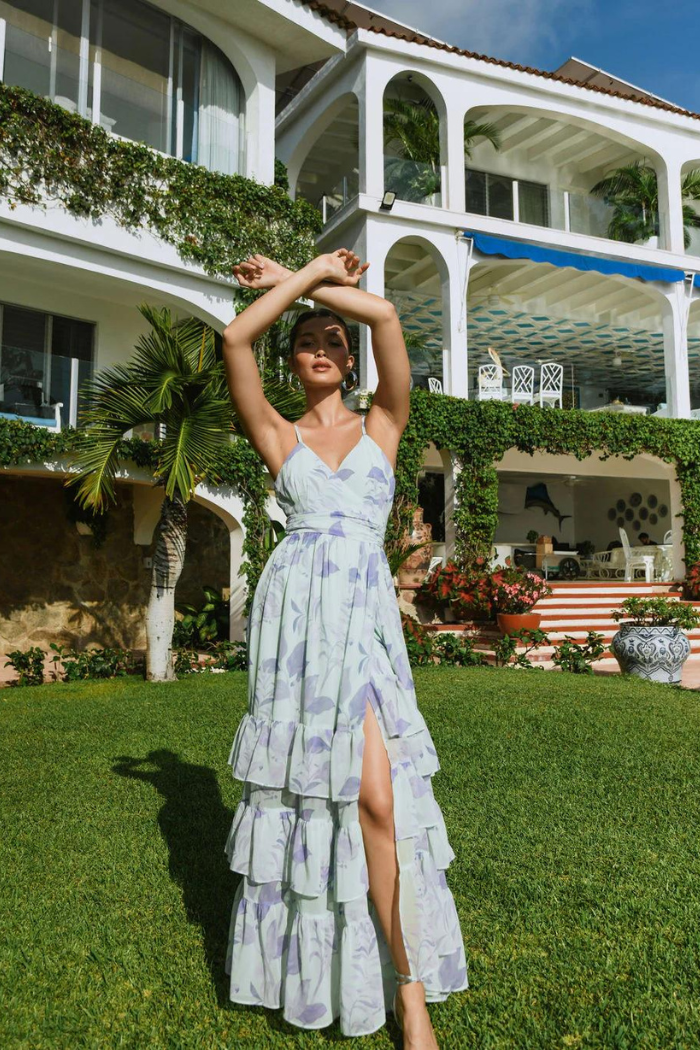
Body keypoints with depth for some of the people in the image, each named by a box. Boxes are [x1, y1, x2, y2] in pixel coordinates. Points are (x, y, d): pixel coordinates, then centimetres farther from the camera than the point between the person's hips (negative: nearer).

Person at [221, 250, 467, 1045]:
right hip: (294, 609, 1)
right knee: (299, 783, 5)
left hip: (364, 614, 0)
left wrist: (305, 283, 11)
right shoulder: (278, 435, 12)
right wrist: (307, 273, 7)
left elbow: (386, 314, 0)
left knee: (375, 793, -8)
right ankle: (295, 953, 28)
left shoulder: (382, 425, 12)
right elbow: (236, 338, -1)